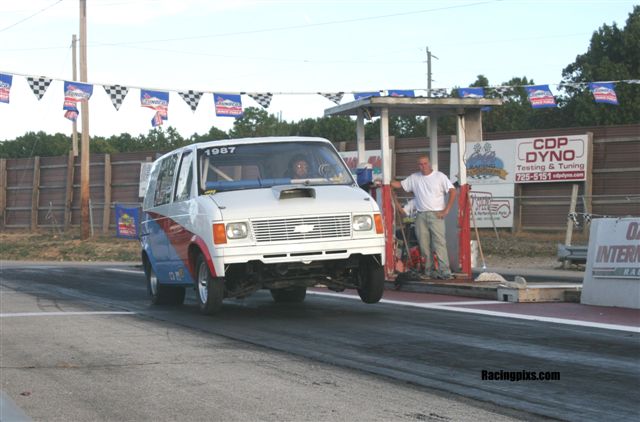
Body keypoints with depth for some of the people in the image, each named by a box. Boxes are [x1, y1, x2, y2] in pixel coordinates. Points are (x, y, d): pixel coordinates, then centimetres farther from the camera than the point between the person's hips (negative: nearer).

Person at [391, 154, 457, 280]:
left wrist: (446, 210, -10)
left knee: (439, 243, -13)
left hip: (436, 214, -4)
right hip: (421, 215, 4)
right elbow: (400, 185, 19)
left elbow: (452, 192, -4)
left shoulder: (440, 176, 2)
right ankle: (429, 271, 9)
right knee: (424, 245, 3)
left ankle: (445, 271, -17)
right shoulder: (414, 178, 14)